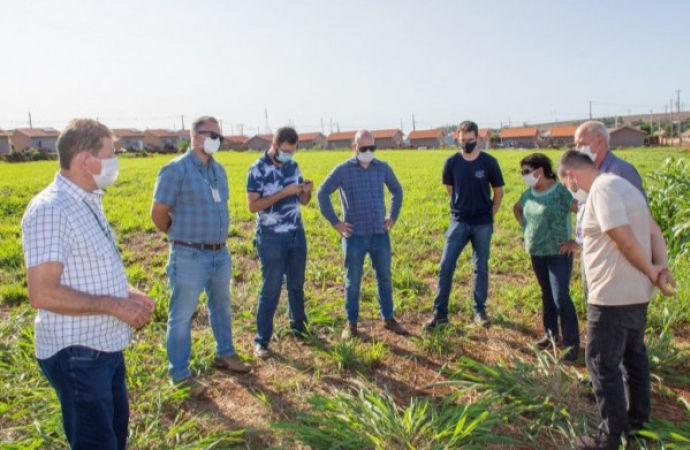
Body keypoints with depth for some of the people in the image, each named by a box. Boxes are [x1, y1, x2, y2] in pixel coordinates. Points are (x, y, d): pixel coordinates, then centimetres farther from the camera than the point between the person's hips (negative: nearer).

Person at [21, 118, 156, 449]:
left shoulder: (89, 202, 8)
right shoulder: (50, 210, -22)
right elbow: (42, 293, -28)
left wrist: (126, 292, 4)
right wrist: (115, 305, -23)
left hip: (105, 346, 9)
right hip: (76, 354, -9)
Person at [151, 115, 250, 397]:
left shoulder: (218, 169, 9)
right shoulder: (176, 169, -13)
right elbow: (158, 213, -11)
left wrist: (219, 235, 14)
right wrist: (181, 236, 3)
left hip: (220, 253, 8)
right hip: (190, 256, -7)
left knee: (221, 306, 21)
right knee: (182, 315, 4)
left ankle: (225, 354, 40)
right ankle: (180, 373, 18)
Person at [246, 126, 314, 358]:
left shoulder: (293, 165, 6)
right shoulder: (257, 169, -11)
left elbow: (302, 201, 11)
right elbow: (252, 206, -16)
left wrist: (307, 191, -12)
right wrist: (283, 193, -22)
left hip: (297, 235, 6)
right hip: (272, 238, -5)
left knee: (297, 285, 16)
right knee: (271, 289, 0)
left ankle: (299, 328, 32)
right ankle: (262, 340, 13)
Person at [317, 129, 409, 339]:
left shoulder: (383, 168, 4)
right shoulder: (342, 170, -6)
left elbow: (397, 190, 19)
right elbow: (322, 194, -2)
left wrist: (393, 216, 12)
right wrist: (334, 221, -5)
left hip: (380, 234, 3)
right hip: (354, 236, -3)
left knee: (385, 278, 13)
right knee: (353, 281, 6)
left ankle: (388, 318, 28)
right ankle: (351, 323, 19)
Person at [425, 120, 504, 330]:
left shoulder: (489, 162, -5)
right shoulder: (451, 163, -2)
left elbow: (498, 191, 6)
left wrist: (489, 213, 7)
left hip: (483, 224, -1)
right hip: (459, 221, 1)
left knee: (481, 268, 8)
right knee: (446, 265, -5)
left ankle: (479, 310, 22)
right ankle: (440, 312, 4)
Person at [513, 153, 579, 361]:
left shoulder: (561, 191, -17)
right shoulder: (529, 193, 4)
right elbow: (517, 208, 25)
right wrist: (525, 227, 11)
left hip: (558, 253, -7)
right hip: (536, 253, 7)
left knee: (561, 298, -6)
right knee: (547, 295, 18)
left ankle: (572, 343, 6)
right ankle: (551, 333, 33)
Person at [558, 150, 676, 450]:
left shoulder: (601, 189, -18)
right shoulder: (620, 185, 13)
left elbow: (626, 241, -23)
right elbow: (654, 232, 11)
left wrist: (651, 272, -10)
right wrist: (661, 268, -3)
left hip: (613, 296, -10)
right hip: (637, 292, 10)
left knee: (602, 362, 2)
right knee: (633, 354, 22)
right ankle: (637, 419, 38)